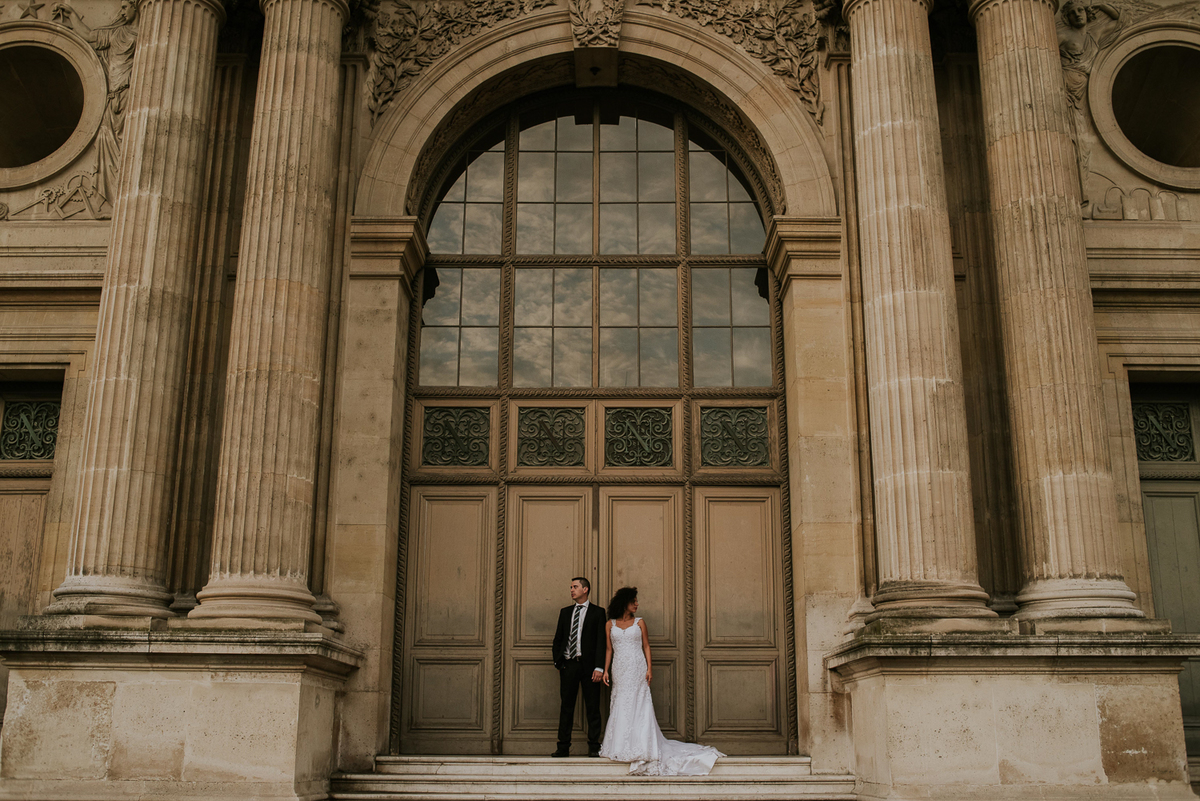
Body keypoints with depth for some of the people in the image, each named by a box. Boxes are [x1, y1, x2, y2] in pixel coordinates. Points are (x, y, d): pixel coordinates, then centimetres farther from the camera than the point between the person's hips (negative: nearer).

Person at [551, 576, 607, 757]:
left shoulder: (597, 612, 2)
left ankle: (594, 747, 6)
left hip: (588, 665, -3)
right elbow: (558, 639, 16)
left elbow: (601, 641, -4)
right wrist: (558, 661, 3)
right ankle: (563, 747, 8)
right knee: (566, 707, 4)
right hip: (568, 664, 3)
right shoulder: (565, 612, 14)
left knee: (592, 708, 0)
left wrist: (599, 667, -12)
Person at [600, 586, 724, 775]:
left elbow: (646, 646, 5)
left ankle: (640, 747, -2)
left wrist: (649, 668, -5)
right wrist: (606, 670, 2)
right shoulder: (610, 625, 8)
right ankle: (621, 747, 9)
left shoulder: (639, 623, 6)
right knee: (620, 707, 2)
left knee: (638, 706, -5)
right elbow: (609, 649, 10)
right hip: (619, 670, 1)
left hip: (637, 669, -1)